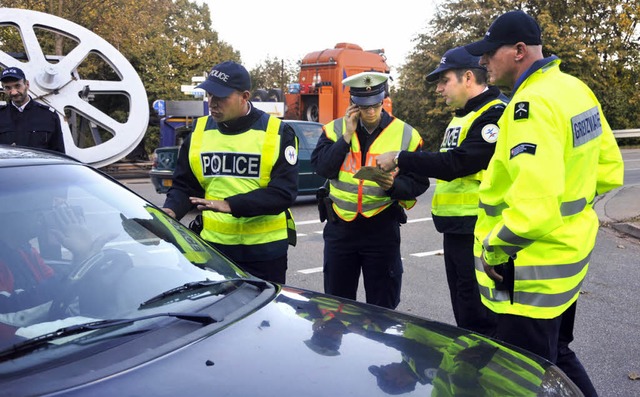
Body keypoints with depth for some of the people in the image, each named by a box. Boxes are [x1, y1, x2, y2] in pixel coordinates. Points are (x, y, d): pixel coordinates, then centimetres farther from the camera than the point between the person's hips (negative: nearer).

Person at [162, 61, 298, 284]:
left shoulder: (277, 133, -8)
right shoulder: (199, 132, 3)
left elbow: (283, 192, -16)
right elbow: (184, 186, 9)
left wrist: (230, 205, -26)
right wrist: (171, 210, -14)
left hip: (265, 249, -2)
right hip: (213, 246, 3)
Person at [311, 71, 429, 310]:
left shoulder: (405, 134, -1)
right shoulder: (335, 129, 2)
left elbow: (419, 183, -2)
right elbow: (321, 167, -11)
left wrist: (393, 185, -21)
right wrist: (347, 136, -16)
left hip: (382, 228, -1)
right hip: (340, 226, 2)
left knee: (382, 303, 10)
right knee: (336, 300, 16)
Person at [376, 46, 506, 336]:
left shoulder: (495, 114, -15)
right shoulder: (462, 115, 18)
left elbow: (456, 163, -24)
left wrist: (400, 158, -16)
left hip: (476, 232, -10)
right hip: (455, 228, 10)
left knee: (478, 318, -1)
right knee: (462, 313, 19)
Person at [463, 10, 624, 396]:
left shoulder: (532, 103, -23)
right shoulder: (576, 89, 8)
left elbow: (534, 203, -32)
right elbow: (608, 169, 15)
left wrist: (494, 247, -18)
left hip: (535, 267, -10)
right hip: (571, 250, 10)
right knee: (556, 357, 26)